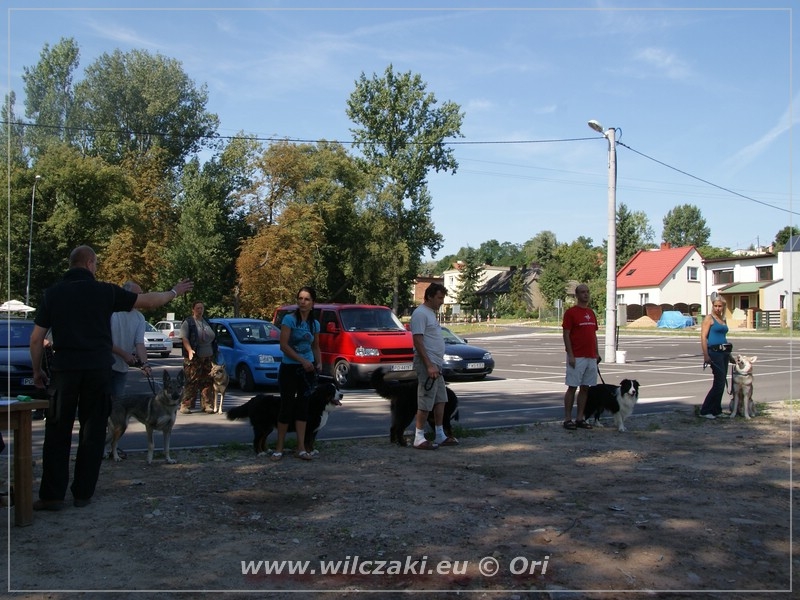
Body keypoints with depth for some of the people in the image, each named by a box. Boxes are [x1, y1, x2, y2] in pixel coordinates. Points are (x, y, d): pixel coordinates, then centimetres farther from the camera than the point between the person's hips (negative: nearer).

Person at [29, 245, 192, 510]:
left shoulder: (53, 293, 5)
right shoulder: (105, 291, 1)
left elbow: (36, 339, 4)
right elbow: (149, 301, 8)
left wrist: (37, 371, 16)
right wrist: (175, 292, 24)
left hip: (64, 369, 1)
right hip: (98, 369, -1)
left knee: (57, 433, 7)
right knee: (92, 432, 9)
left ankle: (52, 495, 6)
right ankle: (83, 493, 13)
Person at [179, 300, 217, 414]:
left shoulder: (207, 322, 19)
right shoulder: (188, 322, 0)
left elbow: (213, 339, 26)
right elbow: (184, 338, -10)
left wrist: (215, 352, 19)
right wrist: (190, 350, -24)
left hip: (208, 357, 6)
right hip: (194, 358, -6)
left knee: (208, 382, 3)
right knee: (191, 382, -9)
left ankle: (207, 405, 7)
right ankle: (185, 405, -6)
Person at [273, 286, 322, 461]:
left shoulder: (315, 323, 6)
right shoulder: (289, 319, -10)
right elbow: (283, 345, -16)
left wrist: (319, 362, -1)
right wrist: (302, 360, -20)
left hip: (308, 369, 5)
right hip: (289, 368, -4)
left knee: (303, 406, 6)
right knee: (287, 405, -2)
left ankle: (301, 448, 9)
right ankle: (279, 448, 8)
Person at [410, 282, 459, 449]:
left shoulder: (431, 313, 18)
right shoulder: (420, 313, -14)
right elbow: (418, 341, -21)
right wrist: (429, 365, -25)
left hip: (436, 365, 10)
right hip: (427, 364, -10)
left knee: (440, 400, 14)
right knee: (425, 403, -7)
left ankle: (440, 436, 21)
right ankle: (419, 439, -1)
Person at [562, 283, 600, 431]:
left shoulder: (591, 313, 15)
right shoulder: (570, 312, -7)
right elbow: (566, 335, -10)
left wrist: (597, 353, 13)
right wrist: (570, 355, -16)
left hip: (591, 357, 7)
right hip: (577, 357, -7)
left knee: (585, 388, 8)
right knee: (572, 388, -3)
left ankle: (580, 419, 15)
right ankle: (567, 419, 3)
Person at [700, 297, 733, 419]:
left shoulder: (723, 320, 17)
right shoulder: (709, 318, -6)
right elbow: (703, 337, -12)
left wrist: (728, 354, 22)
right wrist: (706, 355, -19)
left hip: (724, 353, 8)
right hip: (714, 352, -8)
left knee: (721, 383, 9)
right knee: (719, 382, -11)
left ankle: (716, 410, 18)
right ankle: (705, 410, -5)